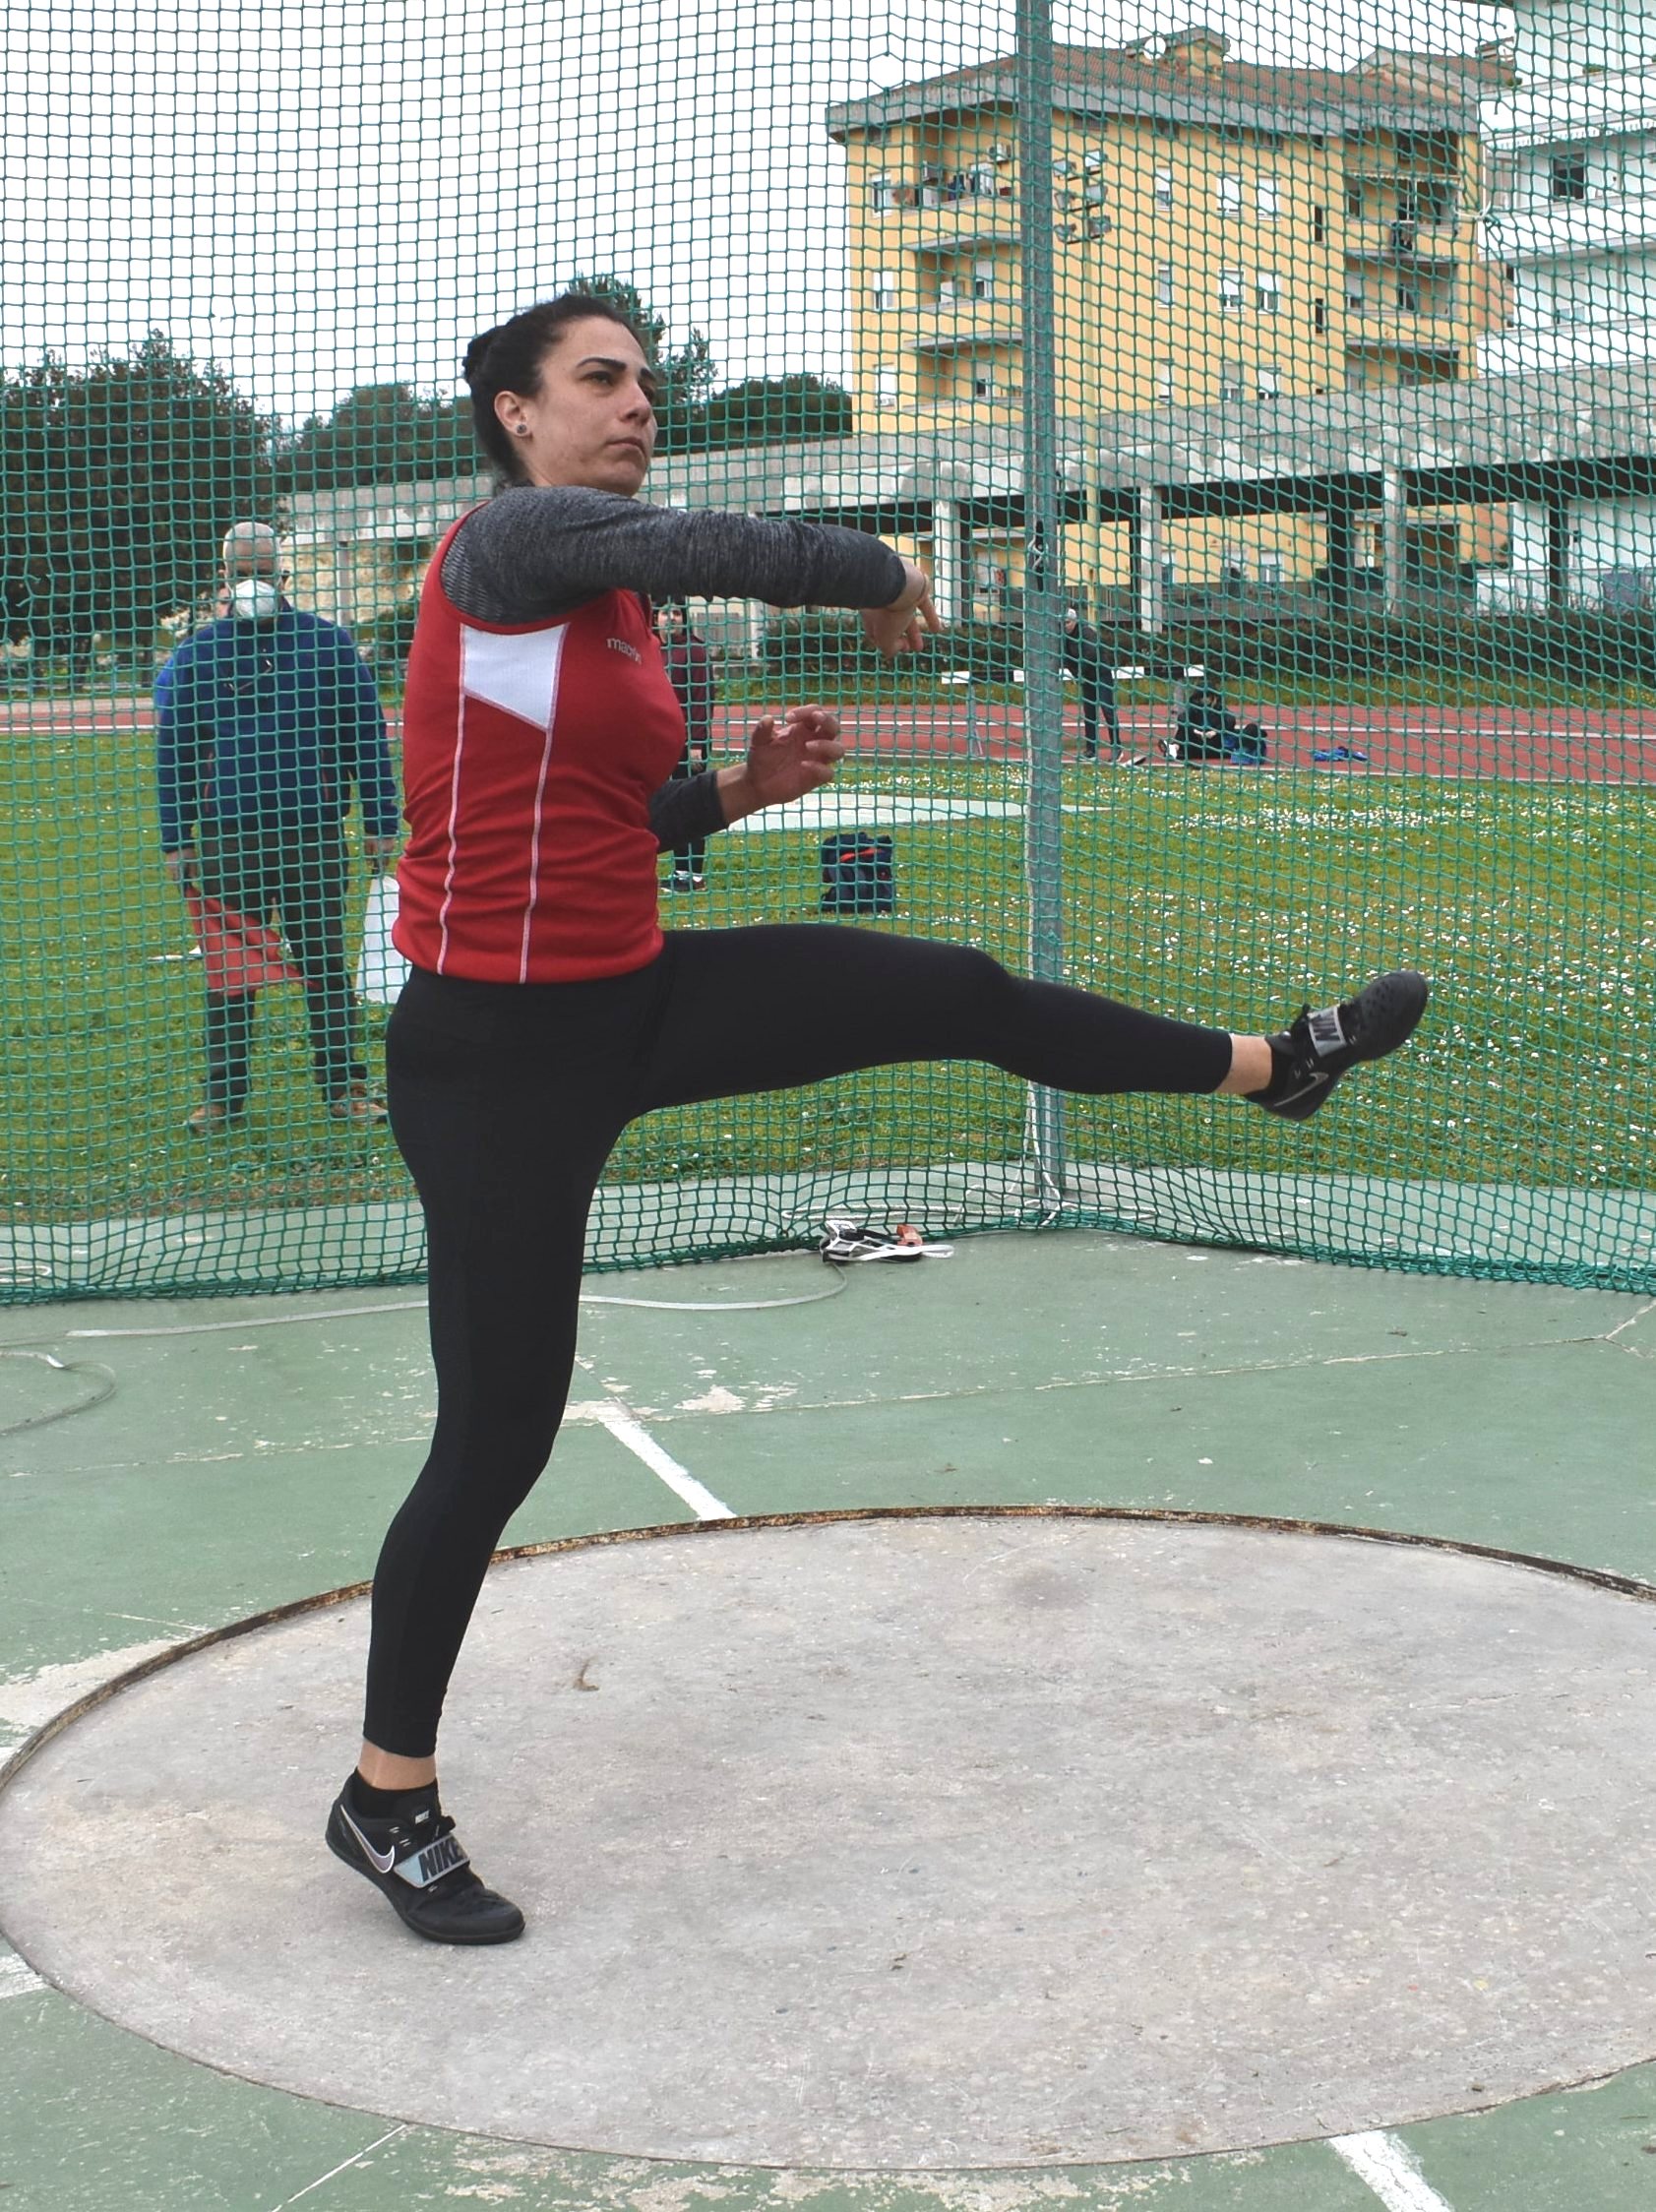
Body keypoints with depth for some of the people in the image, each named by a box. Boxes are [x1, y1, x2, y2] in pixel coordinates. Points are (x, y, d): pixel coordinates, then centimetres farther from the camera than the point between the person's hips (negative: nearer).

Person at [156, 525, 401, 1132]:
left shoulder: (326, 642, 3)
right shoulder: (198, 652, 5)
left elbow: (367, 735, 5)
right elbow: (174, 749, 9)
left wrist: (380, 824, 1)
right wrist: (175, 842, 5)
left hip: (313, 832, -1)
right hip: (227, 837, 1)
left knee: (324, 964, 5)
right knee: (227, 971, 4)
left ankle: (344, 1087, 12)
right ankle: (224, 1095, 12)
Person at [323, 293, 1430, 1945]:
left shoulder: (618, 610, 11)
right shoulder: (503, 542, -14)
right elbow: (736, 551, -25)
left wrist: (735, 789, 2)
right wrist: (886, 578, -7)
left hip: (636, 1000, 8)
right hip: (496, 1059, -8)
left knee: (960, 996, 11)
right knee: (497, 1439, -2)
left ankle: (1272, 1063, 33)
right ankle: (387, 1800, 15)